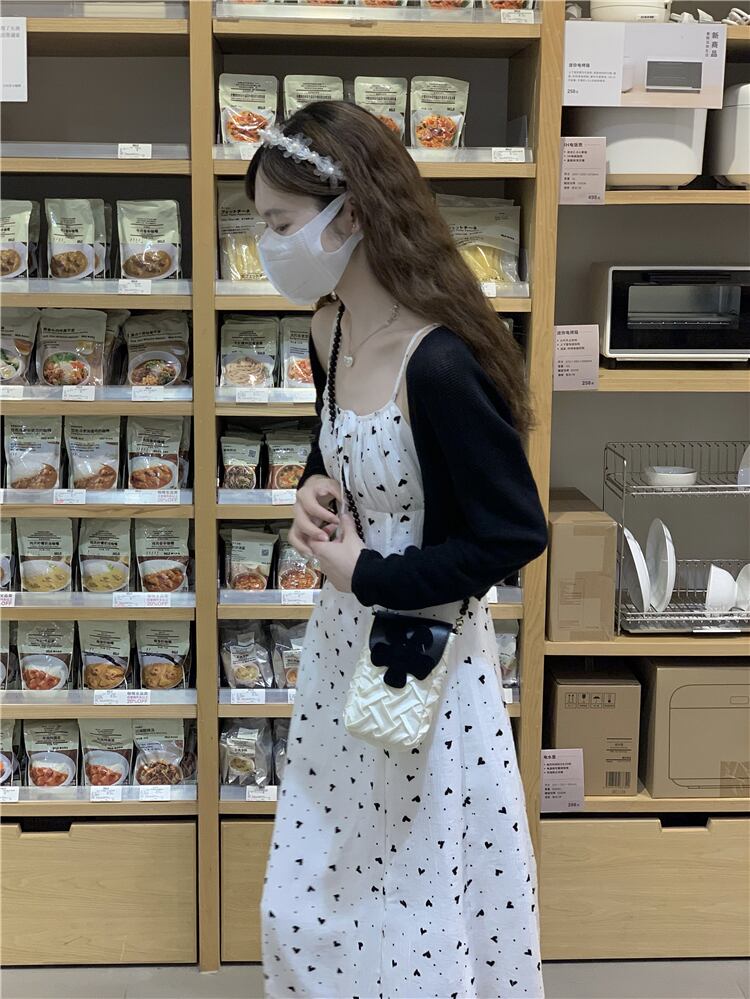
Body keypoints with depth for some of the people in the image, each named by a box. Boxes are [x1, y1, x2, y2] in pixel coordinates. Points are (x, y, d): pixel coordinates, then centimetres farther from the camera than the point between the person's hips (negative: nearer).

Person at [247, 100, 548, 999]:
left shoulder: (440, 365, -26)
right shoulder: (328, 330, -1)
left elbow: (516, 535, -21)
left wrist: (367, 574, -18)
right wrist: (315, 491, -5)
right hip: (343, 639, 8)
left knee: (420, 903, 10)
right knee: (319, 887, 22)